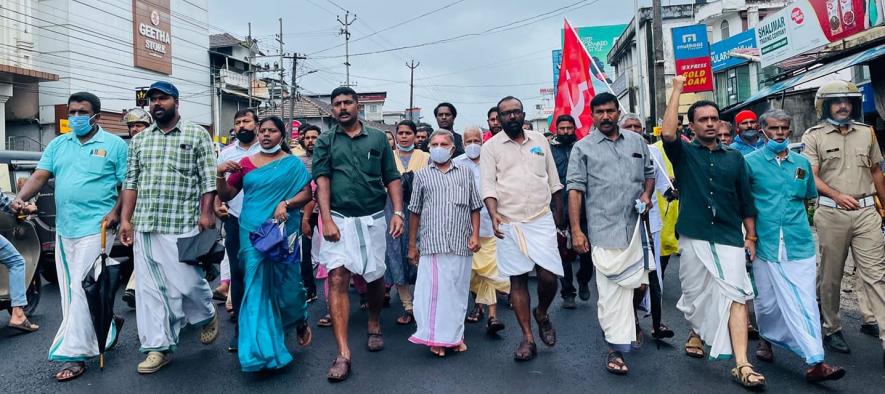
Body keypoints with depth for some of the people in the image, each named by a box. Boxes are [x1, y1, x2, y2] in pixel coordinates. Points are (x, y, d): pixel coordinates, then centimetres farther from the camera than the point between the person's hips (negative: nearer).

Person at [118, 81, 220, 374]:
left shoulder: (197, 135, 2)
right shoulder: (139, 140, 15)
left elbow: (208, 179, -3)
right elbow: (131, 182, 14)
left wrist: (206, 214, -11)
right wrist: (126, 219, 8)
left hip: (182, 225, -5)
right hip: (144, 226, 5)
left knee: (186, 282, -4)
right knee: (149, 288, 5)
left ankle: (208, 315, 27)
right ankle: (158, 347, 14)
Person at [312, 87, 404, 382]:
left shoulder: (377, 138, 8)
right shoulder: (325, 142, 7)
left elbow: (392, 179, 6)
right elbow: (322, 181, -3)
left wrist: (398, 213, -6)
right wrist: (327, 220, -14)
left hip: (373, 219, 1)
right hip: (339, 219, -1)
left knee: (375, 276, 11)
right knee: (337, 279, -10)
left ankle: (374, 325, 39)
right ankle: (343, 353, -6)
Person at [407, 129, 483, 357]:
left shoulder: (466, 174, 13)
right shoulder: (422, 176, 10)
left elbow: (475, 208, 13)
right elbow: (415, 212, 11)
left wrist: (475, 235, 1)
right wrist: (412, 245, 9)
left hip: (461, 244, 1)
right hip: (432, 244, -1)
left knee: (458, 290, 8)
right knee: (433, 289, -4)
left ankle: (455, 335, 21)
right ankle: (437, 338, 6)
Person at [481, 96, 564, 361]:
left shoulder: (540, 141, 11)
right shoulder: (491, 147, 3)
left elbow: (554, 182, 15)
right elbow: (488, 184, -5)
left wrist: (558, 217, 12)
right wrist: (494, 214, -21)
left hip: (541, 220, 2)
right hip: (508, 223, -1)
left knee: (548, 276, -5)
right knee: (518, 279, 3)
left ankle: (542, 314, 27)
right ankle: (527, 338, 14)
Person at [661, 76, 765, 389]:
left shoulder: (734, 158, 12)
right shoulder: (684, 153, 4)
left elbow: (745, 201, 14)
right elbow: (667, 133, -18)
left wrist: (751, 237, 8)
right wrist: (677, 89, -12)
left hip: (729, 238, 2)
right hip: (694, 238, -1)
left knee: (736, 296, -9)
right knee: (696, 293, 11)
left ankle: (742, 365, -9)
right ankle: (697, 332, 40)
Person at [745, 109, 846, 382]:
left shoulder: (802, 163, 11)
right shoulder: (751, 162, 0)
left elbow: (808, 198, 24)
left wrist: (795, 219, 15)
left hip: (799, 244, 2)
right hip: (765, 244, -2)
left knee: (804, 302, -2)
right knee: (767, 301, 9)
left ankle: (815, 363, -1)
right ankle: (766, 339, 34)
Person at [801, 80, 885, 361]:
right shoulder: (814, 136, 2)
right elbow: (811, 177, -6)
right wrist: (837, 195, -21)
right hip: (831, 213, -3)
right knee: (830, 276, 7)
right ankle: (831, 329, 21)